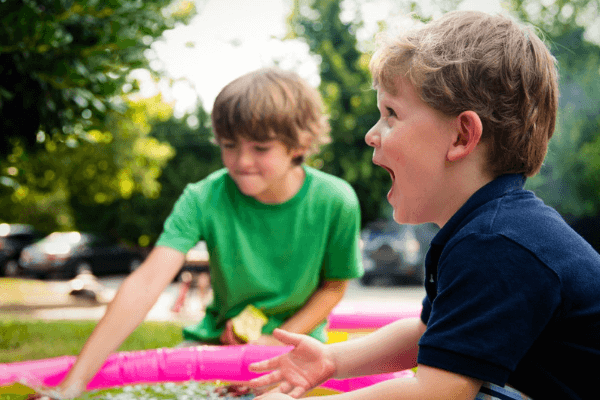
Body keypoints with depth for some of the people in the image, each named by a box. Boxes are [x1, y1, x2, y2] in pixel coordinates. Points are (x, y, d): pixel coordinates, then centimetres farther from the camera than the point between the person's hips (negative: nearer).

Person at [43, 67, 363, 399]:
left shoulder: (335, 202, -17)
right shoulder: (203, 199, -17)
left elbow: (334, 286, 0)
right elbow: (146, 284, -28)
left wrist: (278, 341, -15)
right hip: (219, 338, 1)